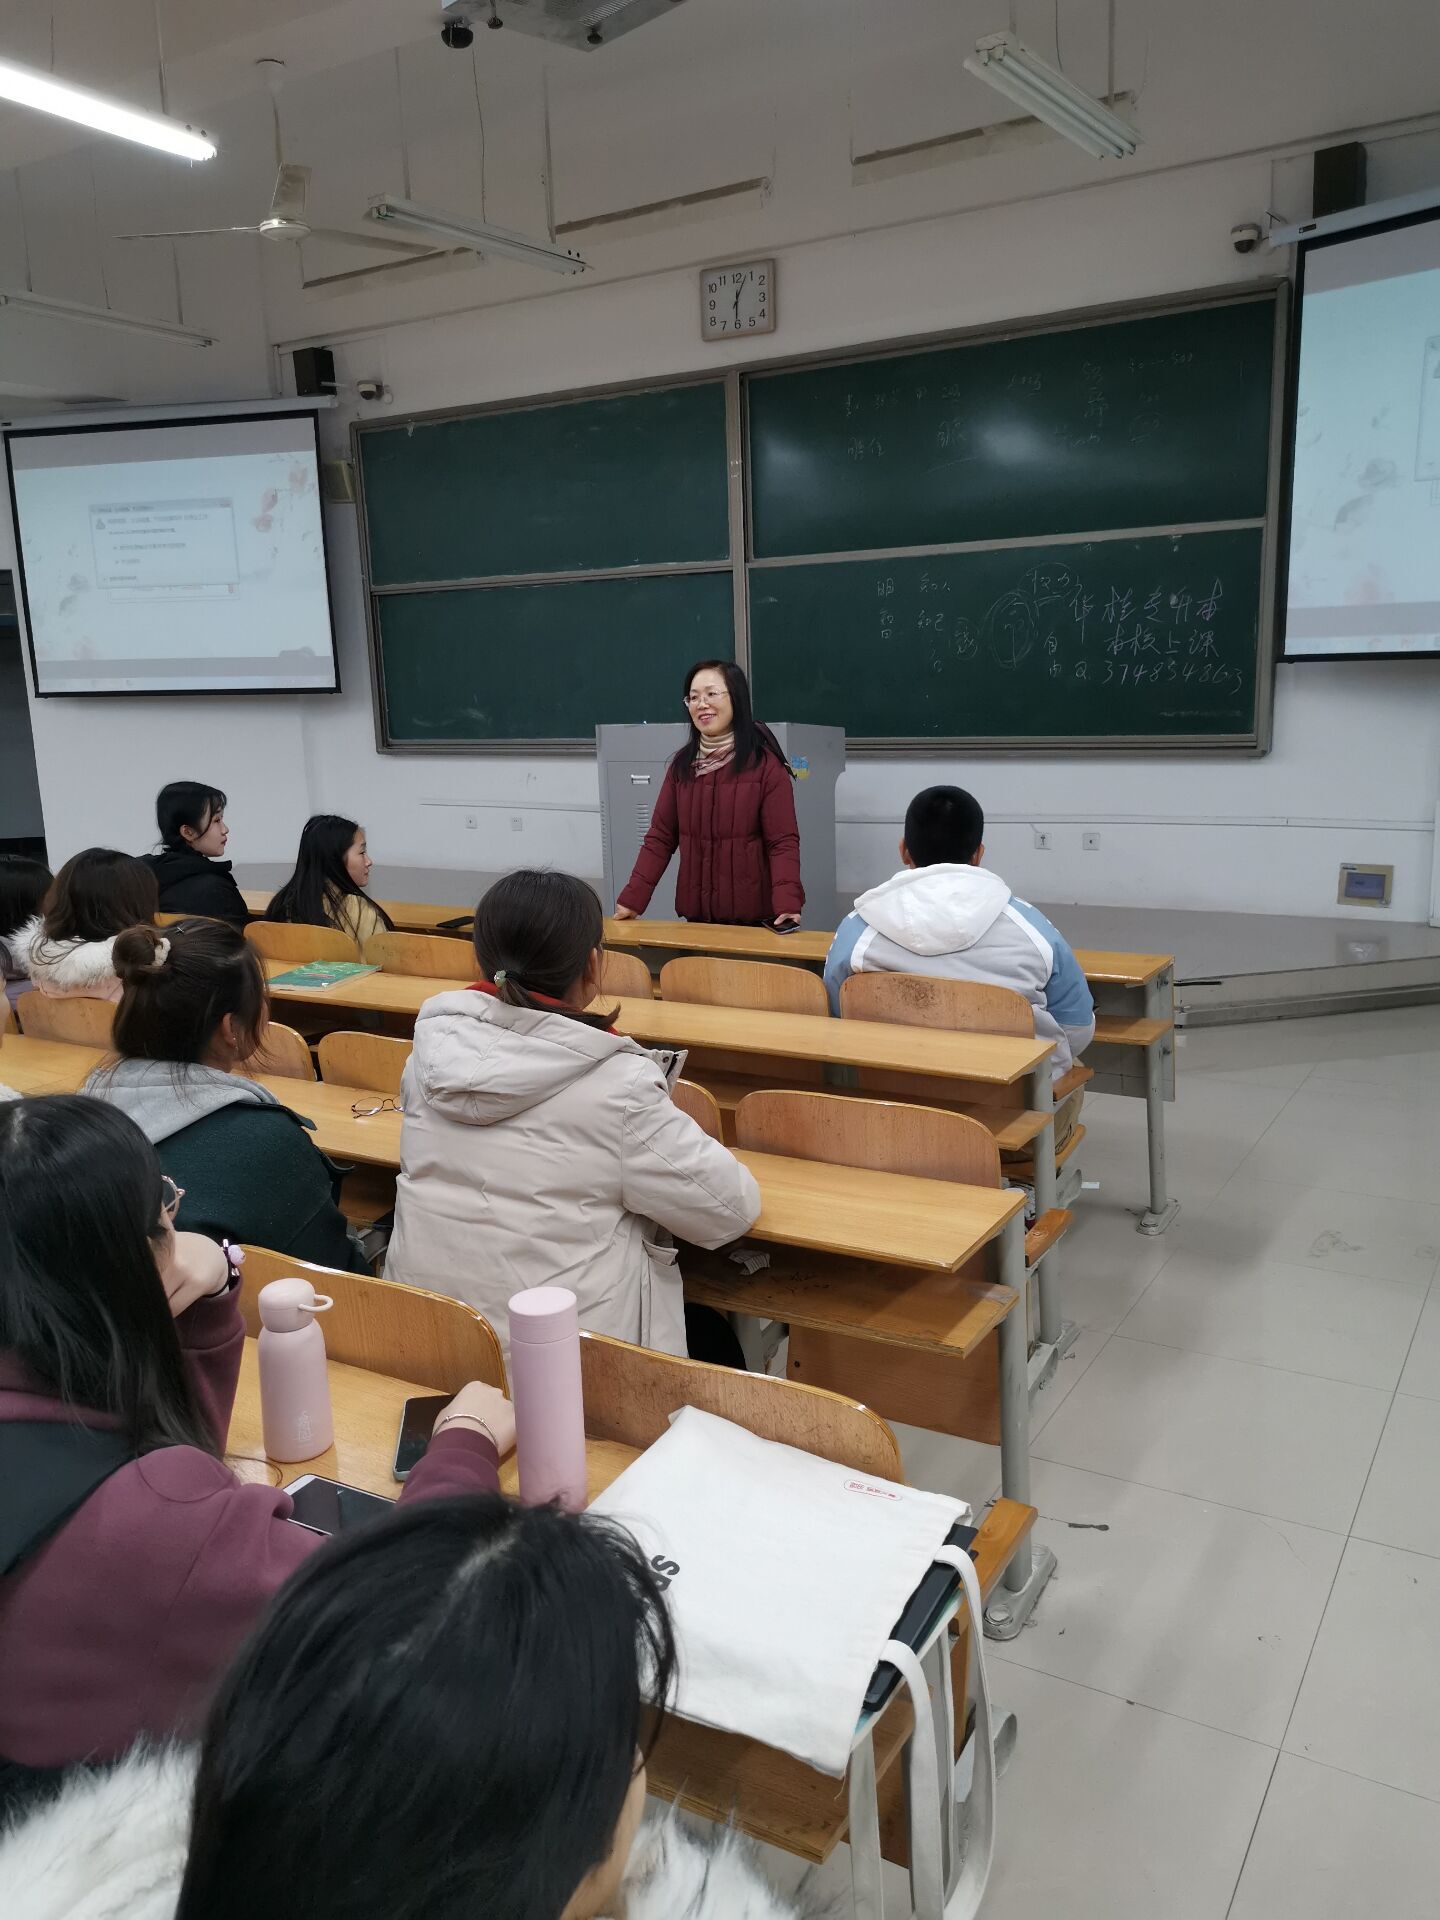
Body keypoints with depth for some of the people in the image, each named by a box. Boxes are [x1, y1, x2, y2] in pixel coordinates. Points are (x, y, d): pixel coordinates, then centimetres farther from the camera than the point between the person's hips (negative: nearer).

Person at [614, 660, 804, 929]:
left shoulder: (765, 764, -8)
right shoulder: (682, 764, 6)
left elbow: (783, 841, -12)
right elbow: (660, 837, 5)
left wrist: (787, 904, -27)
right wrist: (632, 899, -5)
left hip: (753, 916, -4)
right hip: (696, 912, 4)